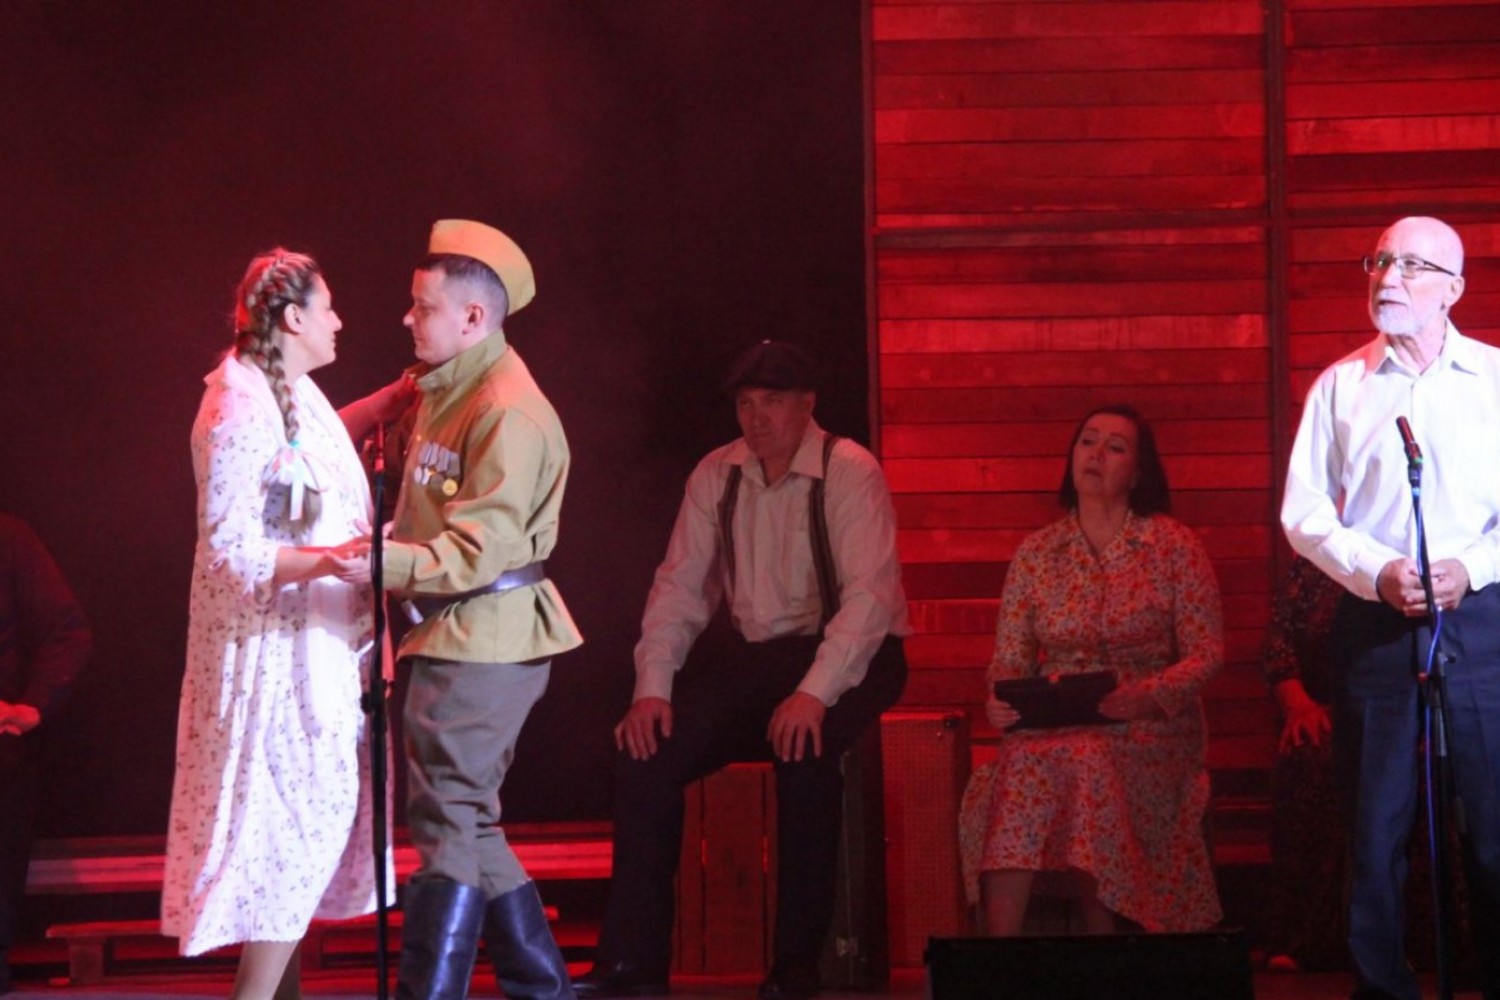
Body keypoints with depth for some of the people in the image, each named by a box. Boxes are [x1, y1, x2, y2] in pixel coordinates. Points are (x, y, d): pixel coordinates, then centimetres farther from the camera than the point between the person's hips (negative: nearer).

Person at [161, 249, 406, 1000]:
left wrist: (400, 395, 23)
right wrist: (330, 560, -38)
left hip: (318, 640, 10)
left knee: (311, 819, 13)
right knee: (303, 821, -10)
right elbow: (232, 549, -24)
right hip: (276, 647, -10)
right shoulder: (240, 413, -20)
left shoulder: (293, 393, 8)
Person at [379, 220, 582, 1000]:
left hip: (485, 638, -10)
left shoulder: (508, 412, -17)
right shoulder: (443, 391, 15)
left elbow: (480, 548, -24)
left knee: (449, 819, -10)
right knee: (468, 824, 14)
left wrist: (387, 561, -35)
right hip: (453, 634, 10)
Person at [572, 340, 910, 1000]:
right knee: (646, 750, -16)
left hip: (845, 654, -5)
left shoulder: (850, 473, -12)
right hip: (746, 653, 5)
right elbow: (679, 585, 2)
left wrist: (814, 693, -32)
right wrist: (652, 687, -12)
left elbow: (869, 595, -21)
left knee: (803, 749, -35)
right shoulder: (716, 475, 4)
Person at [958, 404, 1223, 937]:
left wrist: (1148, 696, -18)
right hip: (1051, 727, 2)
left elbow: (1207, 653, 0)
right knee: (1023, 764, -32)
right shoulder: (1035, 552, 14)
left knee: (1083, 761, -35)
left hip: (1150, 730, -2)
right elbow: (1009, 658, 12)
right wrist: (1001, 700, -11)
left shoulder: (1175, 547, 5)